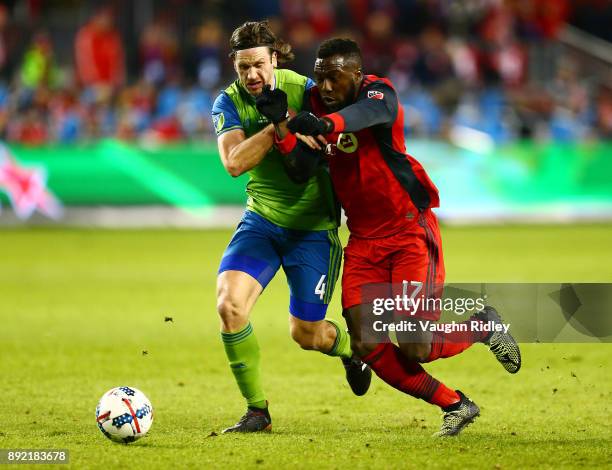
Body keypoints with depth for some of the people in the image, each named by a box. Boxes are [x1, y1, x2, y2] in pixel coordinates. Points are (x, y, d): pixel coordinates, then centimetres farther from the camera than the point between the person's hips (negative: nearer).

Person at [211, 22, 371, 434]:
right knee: (230, 305, -21)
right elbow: (234, 162, -22)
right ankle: (257, 411, -4)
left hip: (313, 227, -2)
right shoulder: (229, 103, -7)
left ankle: (350, 349, 43)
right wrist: (280, 125, -30)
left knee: (306, 334, 4)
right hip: (261, 221, 2)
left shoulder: (303, 90, -12)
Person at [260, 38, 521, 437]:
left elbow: (364, 113, -43)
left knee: (413, 348, -12)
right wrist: (284, 132, -26)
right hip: (364, 240, 6)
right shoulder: (315, 102, 0)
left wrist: (326, 124, -64)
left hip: (411, 231, -6)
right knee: (366, 345, -7)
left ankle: (485, 325, 20)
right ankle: (456, 405, 10)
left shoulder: (379, 93, -17)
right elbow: (303, 171, -8)